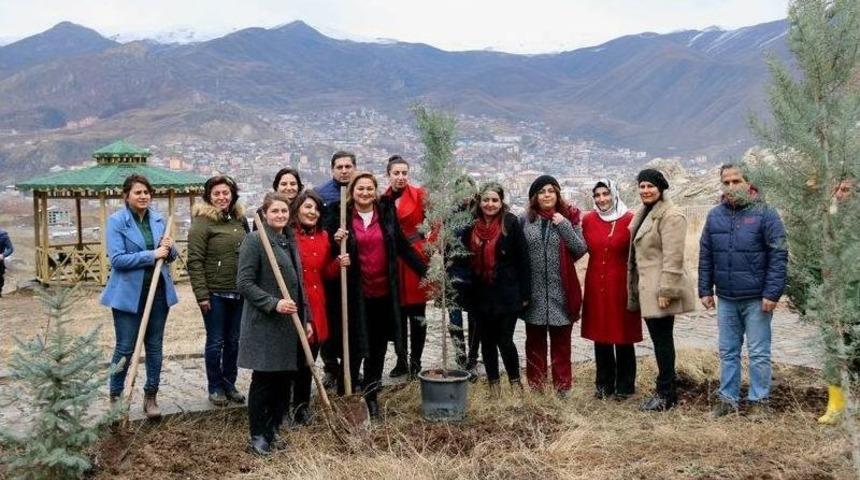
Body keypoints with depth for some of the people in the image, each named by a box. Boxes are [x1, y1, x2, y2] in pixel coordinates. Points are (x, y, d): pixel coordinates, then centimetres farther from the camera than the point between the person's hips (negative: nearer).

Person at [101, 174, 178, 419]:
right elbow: (117, 259, -16)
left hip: (158, 291, 5)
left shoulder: (159, 220, 6)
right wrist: (152, 255, -21)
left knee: (155, 346, 10)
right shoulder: (116, 221, -8)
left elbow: (169, 257, 14)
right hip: (128, 293, -4)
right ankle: (115, 397, 17)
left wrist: (169, 248, -9)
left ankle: (151, 396, 22)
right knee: (125, 348, 1)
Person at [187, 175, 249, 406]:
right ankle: (214, 387, 18)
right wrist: (201, 295, -15)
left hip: (239, 292, 5)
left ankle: (229, 383, 27)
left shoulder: (240, 220, 9)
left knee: (233, 340, 13)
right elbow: (195, 261, -12)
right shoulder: (202, 222, -9)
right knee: (216, 341, 4)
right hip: (214, 293, -5)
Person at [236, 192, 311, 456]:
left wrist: (305, 319, 16)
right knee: (263, 381, 0)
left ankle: (272, 433, 22)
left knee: (285, 380, 9)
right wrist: (274, 303, -21)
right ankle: (257, 438, 13)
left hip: (290, 325, 7)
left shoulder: (290, 242, 15)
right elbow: (244, 283, -14)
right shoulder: (254, 240, -8)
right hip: (264, 325, -7)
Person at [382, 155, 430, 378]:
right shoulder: (383, 199, 7)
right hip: (393, 261, 3)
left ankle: (415, 362, 15)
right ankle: (401, 361, 21)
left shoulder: (419, 195, -3)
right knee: (397, 313, 9)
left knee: (417, 313, 4)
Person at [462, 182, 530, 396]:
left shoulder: (511, 223, -6)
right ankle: (493, 382, 26)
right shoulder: (471, 226, 4)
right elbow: (465, 260, 10)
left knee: (505, 340, 0)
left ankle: (515, 380, 22)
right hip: (480, 295, 4)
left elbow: (523, 260, -6)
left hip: (506, 294, -4)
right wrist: (465, 294, 6)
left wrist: (524, 293, -8)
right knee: (487, 341, 11)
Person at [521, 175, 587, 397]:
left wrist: (564, 226, -16)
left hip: (561, 292, -1)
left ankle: (562, 388, 16)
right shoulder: (526, 220, 2)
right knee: (535, 343, 10)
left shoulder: (569, 218, 2)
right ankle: (536, 387, 20)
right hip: (534, 293, 1)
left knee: (561, 343, 7)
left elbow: (580, 250, -5)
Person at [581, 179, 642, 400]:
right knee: (599, 335, 11)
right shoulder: (588, 220, 3)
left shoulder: (629, 220, -8)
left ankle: (625, 385, 18)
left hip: (621, 285, -3)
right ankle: (604, 384, 23)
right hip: (596, 285, 4)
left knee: (623, 336, 5)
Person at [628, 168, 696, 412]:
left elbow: (673, 258, -19)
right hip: (646, 289, 9)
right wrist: (634, 288, 20)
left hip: (660, 289, -9)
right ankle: (665, 389, 21)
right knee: (658, 339, 13)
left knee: (662, 340, -2)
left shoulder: (671, 215, -13)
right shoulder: (643, 213, 16)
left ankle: (667, 394, 7)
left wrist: (666, 291, -21)